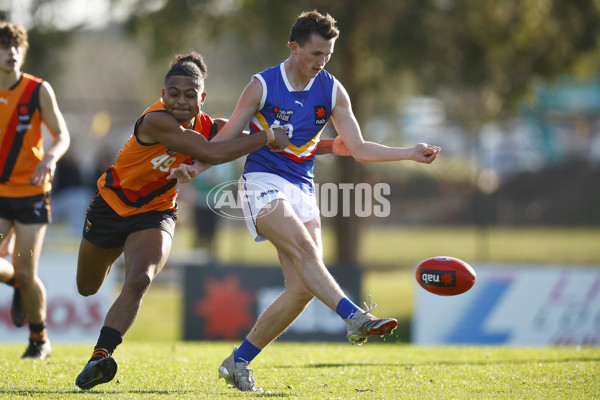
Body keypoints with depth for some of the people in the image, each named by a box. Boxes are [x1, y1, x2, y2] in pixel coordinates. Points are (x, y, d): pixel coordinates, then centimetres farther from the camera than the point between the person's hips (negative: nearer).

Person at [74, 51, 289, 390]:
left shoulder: (205, 126, -13)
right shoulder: (156, 121, -33)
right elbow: (211, 153, -39)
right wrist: (267, 138, -32)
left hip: (155, 214, 2)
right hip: (111, 206, -2)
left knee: (138, 282, -27)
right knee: (87, 288, 21)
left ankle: (101, 356, -26)